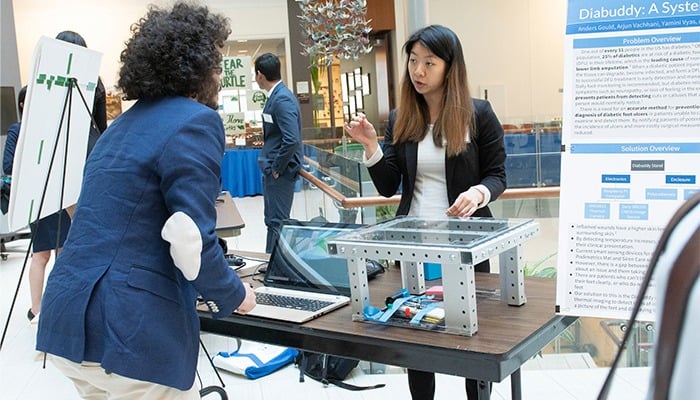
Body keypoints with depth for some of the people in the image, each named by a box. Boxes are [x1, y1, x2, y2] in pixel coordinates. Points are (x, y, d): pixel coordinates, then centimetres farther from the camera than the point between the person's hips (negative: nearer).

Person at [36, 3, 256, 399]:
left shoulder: (125, 122, 17)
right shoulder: (196, 121, -9)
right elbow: (191, 241, -19)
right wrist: (234, 295, 0)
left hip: (71, 316, 9)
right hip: (128, 329, -9)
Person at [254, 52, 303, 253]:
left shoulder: (282, 99, -19)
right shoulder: (276, 96, 11)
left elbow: (292, 140, -27)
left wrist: (277, 168, -18)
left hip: (280, 172, -10)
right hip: (272, 169, 10)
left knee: (277, 222, -2)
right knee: (272, 220, 18)